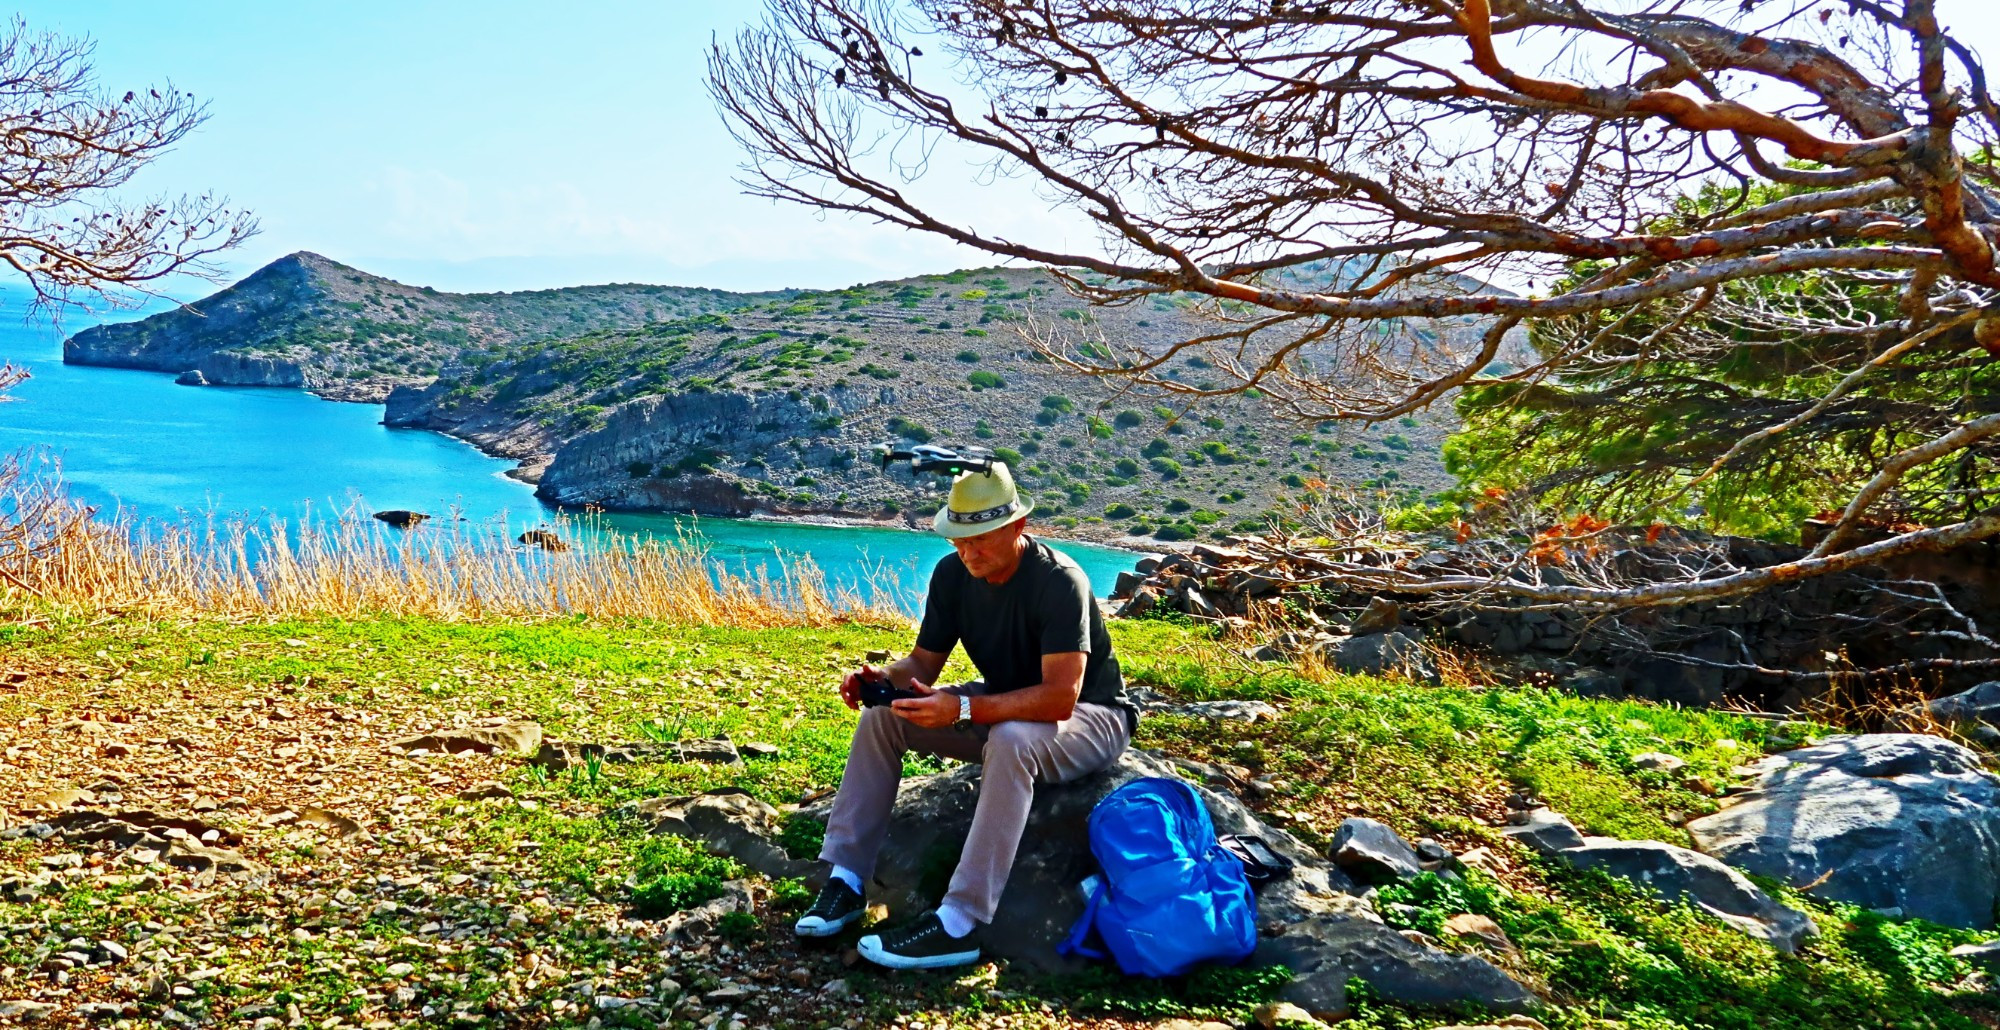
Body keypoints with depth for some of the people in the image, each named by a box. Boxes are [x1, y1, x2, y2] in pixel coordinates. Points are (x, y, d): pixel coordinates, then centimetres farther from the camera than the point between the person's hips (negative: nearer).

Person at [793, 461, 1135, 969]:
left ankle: (960, 923, -39)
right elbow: (923, 663, 1)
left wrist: (964, 709, -45)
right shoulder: (953, 574, -7)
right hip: (1004, 709, 7)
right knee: (881, 714, -9)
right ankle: (846, 879, -9)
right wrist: (881, 679, -22)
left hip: (1089, 718, -7)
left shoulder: (1058, 581, -27)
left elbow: (1060, 697, -35)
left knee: (1011, 739, -40)